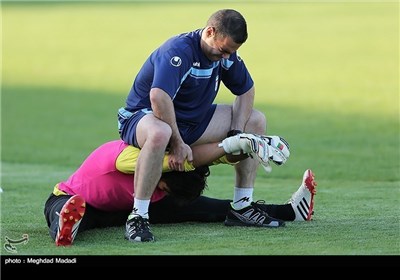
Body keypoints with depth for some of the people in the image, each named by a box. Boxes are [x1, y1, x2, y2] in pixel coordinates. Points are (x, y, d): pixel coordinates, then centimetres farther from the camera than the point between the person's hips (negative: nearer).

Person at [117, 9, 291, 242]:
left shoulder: (225, 53, -2)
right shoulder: (178, 51, -27)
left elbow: (246, 91, 12)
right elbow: (159, 96, -41)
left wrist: (236, 132, -1)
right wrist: (177, 143, -34)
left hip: (193, 121, 9)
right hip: (143, 116, -8)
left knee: (256, 121, 5)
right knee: (159, 134, -46)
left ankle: (242, 207, 7)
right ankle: (137, 218, -39)